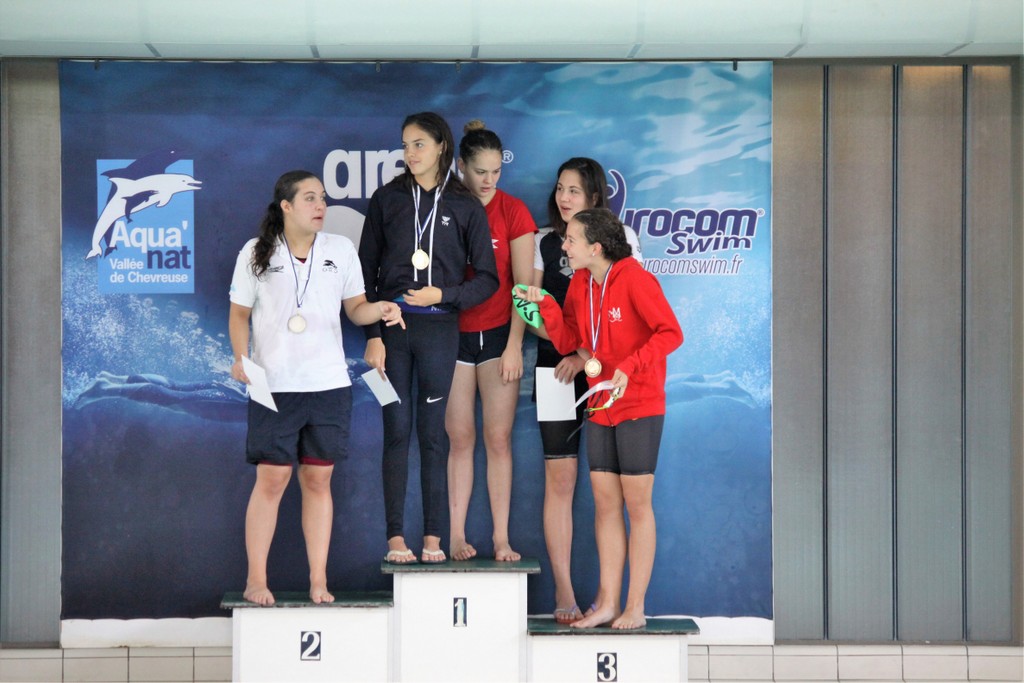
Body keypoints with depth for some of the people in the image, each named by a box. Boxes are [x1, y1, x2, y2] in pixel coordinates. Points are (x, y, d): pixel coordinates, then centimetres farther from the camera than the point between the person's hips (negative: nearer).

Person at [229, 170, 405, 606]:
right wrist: (241, 357, -10)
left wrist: (379, 309, -12)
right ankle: (256, 580, 7)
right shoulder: (256, 254, 0)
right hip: (274, 386, -2)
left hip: (328, 384, 2)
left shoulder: (340, 249, 7)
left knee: (318, 480, 5)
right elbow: (239, 313, 5)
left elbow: (355, 308, 10)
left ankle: (318, 582, 11)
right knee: (271, 479, -3)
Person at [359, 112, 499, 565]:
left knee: (432, 433, 1)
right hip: (393, 324, 0)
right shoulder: (387, 200, 6)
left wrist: (442, 295, -10)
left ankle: (433, 538, 5)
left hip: (439, 328, 0)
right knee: (397, 430, 0)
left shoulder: (465, 208, 5)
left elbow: (487, 279, 5)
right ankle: (396, 536, 3)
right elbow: (366, 272, 5)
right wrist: (372, 335, -4)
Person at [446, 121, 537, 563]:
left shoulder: (513, 212, -1)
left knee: (499, 438, -2)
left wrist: (514, 345, -9)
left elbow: (524, 284, -3)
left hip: (498, 334, -1)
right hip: (452, 334, 1)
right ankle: (456, 536, 6)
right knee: (460, 438, 2)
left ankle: (501, 538, 2)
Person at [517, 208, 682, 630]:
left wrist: (629, 367, -26)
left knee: (636, 503, 0)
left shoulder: (633, 279, -14)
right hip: (600, 406, 7)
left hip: (639, 407, -7)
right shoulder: (580, 285, 8)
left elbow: (670, 333, -17)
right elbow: (567, 342, 8)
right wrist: (545, 306, -7)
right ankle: (608, 602, 12)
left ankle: (635, 607, 5)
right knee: (605, 503, 7)